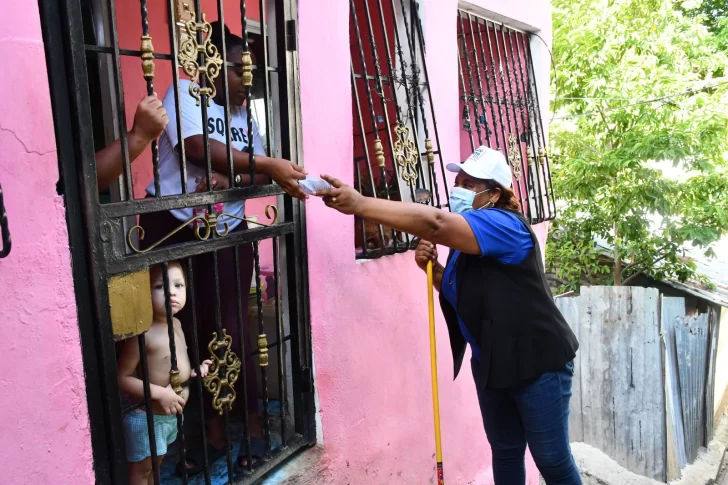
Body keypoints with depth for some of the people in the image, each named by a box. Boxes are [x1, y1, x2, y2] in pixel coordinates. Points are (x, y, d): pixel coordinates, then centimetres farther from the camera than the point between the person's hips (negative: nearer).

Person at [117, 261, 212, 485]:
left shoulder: (176, 324, 1)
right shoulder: (143, 333, -25)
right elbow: (122, 378, -23)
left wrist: (194, 372, -1)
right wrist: (160, 393, -28)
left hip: (171, 415, 8)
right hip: (147, 418, -8)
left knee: (155, 464, 25)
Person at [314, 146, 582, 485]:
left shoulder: (504, 224, -21)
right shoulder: (467, 240, 6)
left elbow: (435, 223, -38)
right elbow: (459, 294, 14)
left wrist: (359, 204, -41)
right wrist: (433, 269, -7)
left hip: (537, 361, -8)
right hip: (490, 364, 8)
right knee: (505, 450, 17)